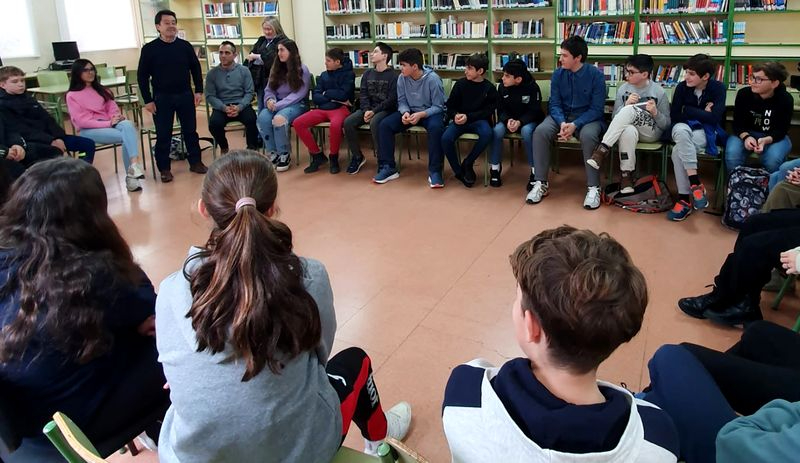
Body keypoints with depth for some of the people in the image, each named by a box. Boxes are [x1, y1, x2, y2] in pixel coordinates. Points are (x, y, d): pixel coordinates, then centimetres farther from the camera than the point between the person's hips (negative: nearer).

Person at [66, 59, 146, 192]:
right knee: (126, 137, -30)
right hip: (89, 130, -4)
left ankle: (134, 164, -45)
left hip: (109, 124, 4)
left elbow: (112, 107, 14)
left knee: (128, 125, -33)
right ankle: (130, 175, -28)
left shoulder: (101, 89, 20)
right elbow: (82, 121, -9)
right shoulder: (72, 95, 1)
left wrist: (116, 116, -11)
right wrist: (108, 123, -18)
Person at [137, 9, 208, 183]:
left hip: (185, 95, 2)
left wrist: (199, 91, 3)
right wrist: (148, 100, -6)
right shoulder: (149, 49, -5)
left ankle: (195, 162, 22)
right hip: (162, 98, -2)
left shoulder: (185, 46, 2)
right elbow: (142, 76, -2)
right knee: (163, 134, 3)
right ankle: (164, 168, 13)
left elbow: (195, 69, 10)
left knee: (190, 130, 10)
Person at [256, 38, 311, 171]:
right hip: (277, 104, 5)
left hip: (296, 105, -5)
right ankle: (273, 153, -14)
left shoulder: (302, 70, -3)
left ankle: (285, 154, -18)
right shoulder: (276, 68, 14)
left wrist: (278, 105, -19)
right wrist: (270, 100, -12)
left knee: (279, 118, -37)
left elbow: (298, 94, -12)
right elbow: (269, 89, 14)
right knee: (262, 118, -28)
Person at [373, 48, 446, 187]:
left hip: (430, 112, -4)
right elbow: (401, 101, 2)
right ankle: (388, 168, -9)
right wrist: (405, 112, -21)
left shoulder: (432, 79, -20)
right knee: (384, 125, -16)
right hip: (410, 111, 5)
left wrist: (421, 114, -32)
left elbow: (438, 107, -16)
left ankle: (435, 171, -27)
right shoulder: (402, 78, -8)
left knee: (435, 128, -38)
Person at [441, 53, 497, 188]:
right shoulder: (460, 84, 4)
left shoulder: (489, 88, 0)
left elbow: (488, 111, -4)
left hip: (478, 120, -1)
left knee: (487, 134, -36)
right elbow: (450, 105, 8)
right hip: (460, 120, 1)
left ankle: (467, 163, -11)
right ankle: (459, 171, -8)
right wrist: (455, 115, -14)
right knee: (446, 138, -28)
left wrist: (468, 117, -17)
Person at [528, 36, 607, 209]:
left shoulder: (596, 75, -11)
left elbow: (596, 109, -13)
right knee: (540, 131, -27)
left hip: (588, 118, -3)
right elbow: (554, 104, -2)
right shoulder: (558, 74, -1)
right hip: (562, 116, 3)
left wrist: (575, 125, -27)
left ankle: (594, 187, -24)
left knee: (588, 135, -38)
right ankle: (541, 183, -18)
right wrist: (562, 122, -23)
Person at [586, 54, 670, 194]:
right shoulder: (623, 89, 6)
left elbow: (666, 125, 3)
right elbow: (615, 119, 4)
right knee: (628, 131, -38)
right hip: (628, 127, 2)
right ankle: (626, 176, -28)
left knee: (630, 110, -31)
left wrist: (655, 113, -18)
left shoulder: (659, 92, -1)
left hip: (651, 132, -2)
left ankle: (602, 150, -32)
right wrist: (626, 104, -14)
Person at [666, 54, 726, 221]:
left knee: (678, 152, -35)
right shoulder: (682, 87, -4)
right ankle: (696, 184, -38)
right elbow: (674, 117, -4)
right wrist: (702, 113, -8)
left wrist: (689, 110, -12)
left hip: (706, 131, -2)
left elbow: (715, 118, -19)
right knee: (682, 130, -38)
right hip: (683, 128, 2)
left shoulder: (718, 88, -9)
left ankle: (684, 200, -29)